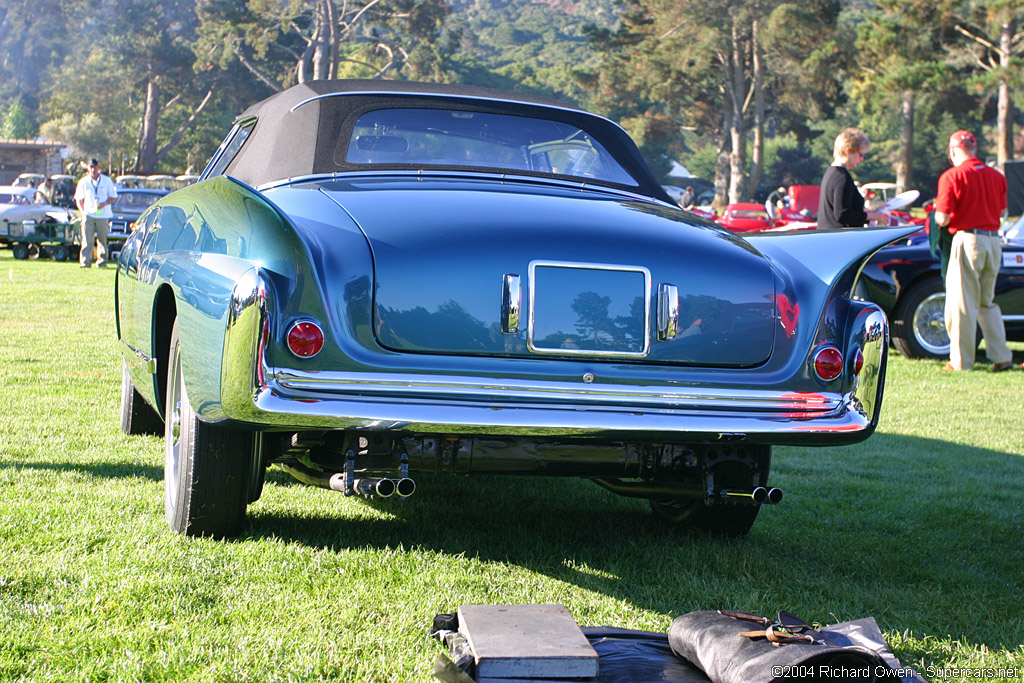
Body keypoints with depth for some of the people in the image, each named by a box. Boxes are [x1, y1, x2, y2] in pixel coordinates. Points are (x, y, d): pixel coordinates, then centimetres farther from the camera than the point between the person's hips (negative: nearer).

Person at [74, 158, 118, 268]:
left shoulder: (107, 181, 8)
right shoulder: (83, 182, 10)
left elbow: (113, 197, 9)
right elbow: (78, 199, 14)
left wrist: (104, 203, -10)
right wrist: (82, 211, -2)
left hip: (103, 215, 0)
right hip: (88, 215, 0)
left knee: (103, 240, 0)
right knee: (87, 240, -9)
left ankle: (101, 261, 8)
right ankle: (85, 262, -10)